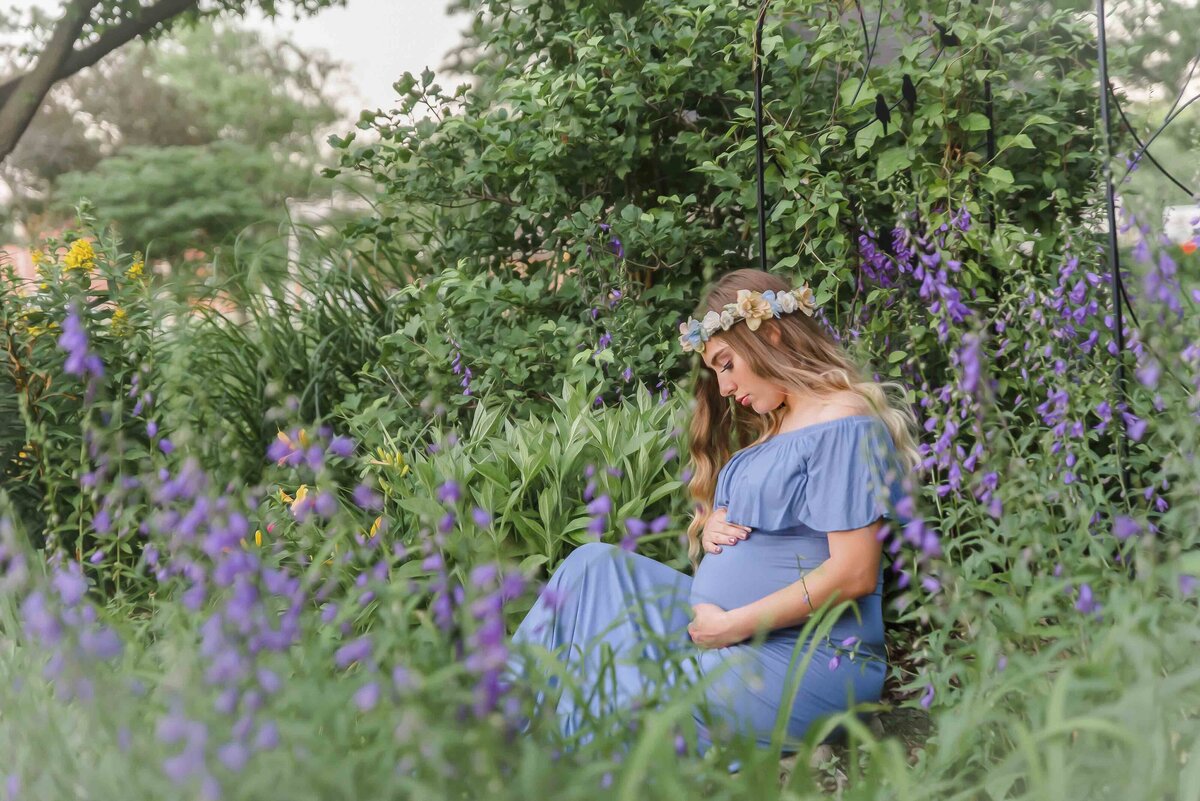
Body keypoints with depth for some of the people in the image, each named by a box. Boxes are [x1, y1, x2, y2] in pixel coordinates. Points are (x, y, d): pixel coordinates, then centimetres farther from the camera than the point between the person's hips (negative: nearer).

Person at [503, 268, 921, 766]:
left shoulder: (845, 425, -13)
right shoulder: (772, 425, 18)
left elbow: (854, 574, -20)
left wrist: (732, 625, -17)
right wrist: (711, 532, 5)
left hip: (807, 660, -10)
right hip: (729, 627, 10)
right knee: (595, 566, -1)